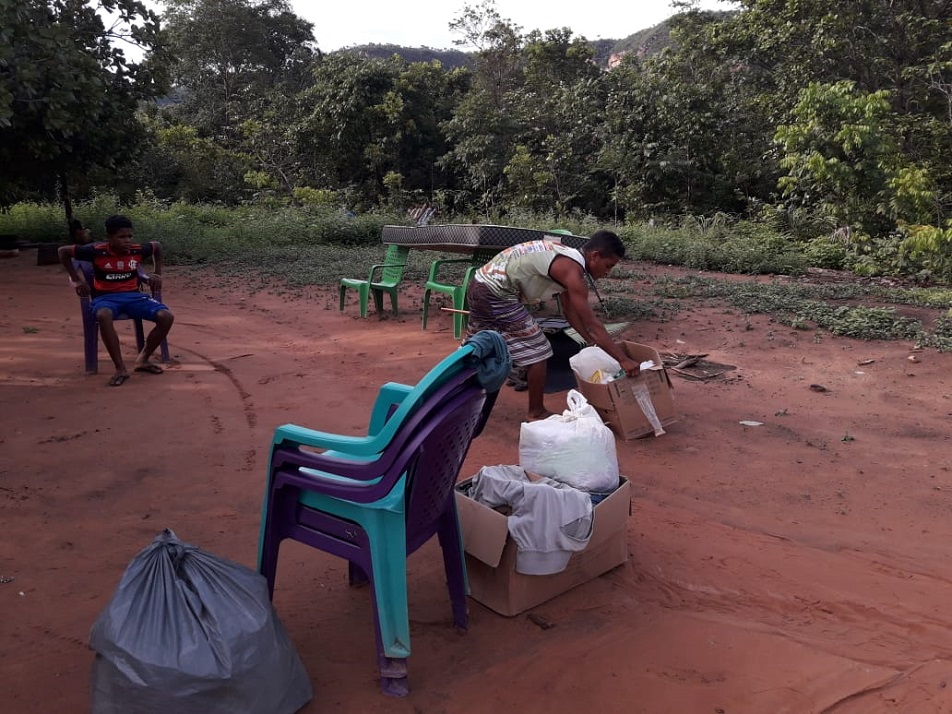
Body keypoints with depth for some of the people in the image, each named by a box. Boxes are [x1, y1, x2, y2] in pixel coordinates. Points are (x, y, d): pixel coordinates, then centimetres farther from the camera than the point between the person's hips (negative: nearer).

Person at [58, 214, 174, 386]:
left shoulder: (137, 250, -4)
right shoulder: (97, 251, -13)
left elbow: (157, 246, 19)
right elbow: (63, 251, -1)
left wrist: (158, 273, 13)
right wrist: (76, 280, -4)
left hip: (132, 295, 3)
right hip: (105, 297, -3)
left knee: (167, 316, -21)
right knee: (104, 316, -42)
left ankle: (142, 359, -3)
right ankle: (120, 368, -31)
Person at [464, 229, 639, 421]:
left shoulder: (567, 258, 13)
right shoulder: (572, 270, -17)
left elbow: (570, 311, 21)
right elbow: (591, 323, -17)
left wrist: (594, 343, 22)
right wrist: (623, 359, -14)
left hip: (480, 286, 10)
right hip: (496, 294, -10)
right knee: (537, 351, -2)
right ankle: (536, 412, 12)